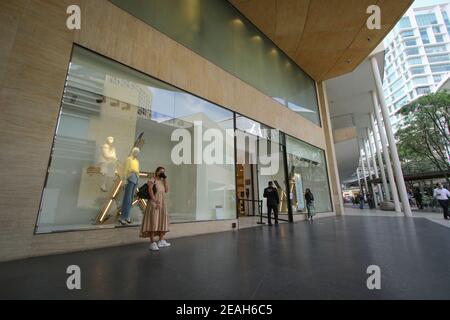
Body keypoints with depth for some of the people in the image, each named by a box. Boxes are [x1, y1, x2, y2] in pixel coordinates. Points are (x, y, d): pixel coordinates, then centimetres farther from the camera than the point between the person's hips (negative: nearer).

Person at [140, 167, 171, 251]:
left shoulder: (163, 181, 16)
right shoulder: (152, 180, -4)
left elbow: (166, 190, 6)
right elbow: (150, 190, -15)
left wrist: (165, 180, 1)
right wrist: (155, 201, -22)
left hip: (163, 203, 8)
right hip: (154, 204, -7)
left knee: (162, 222, 10)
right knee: (153, 222, -8)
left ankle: (161, 241, 20)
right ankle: (152, 243, -5)